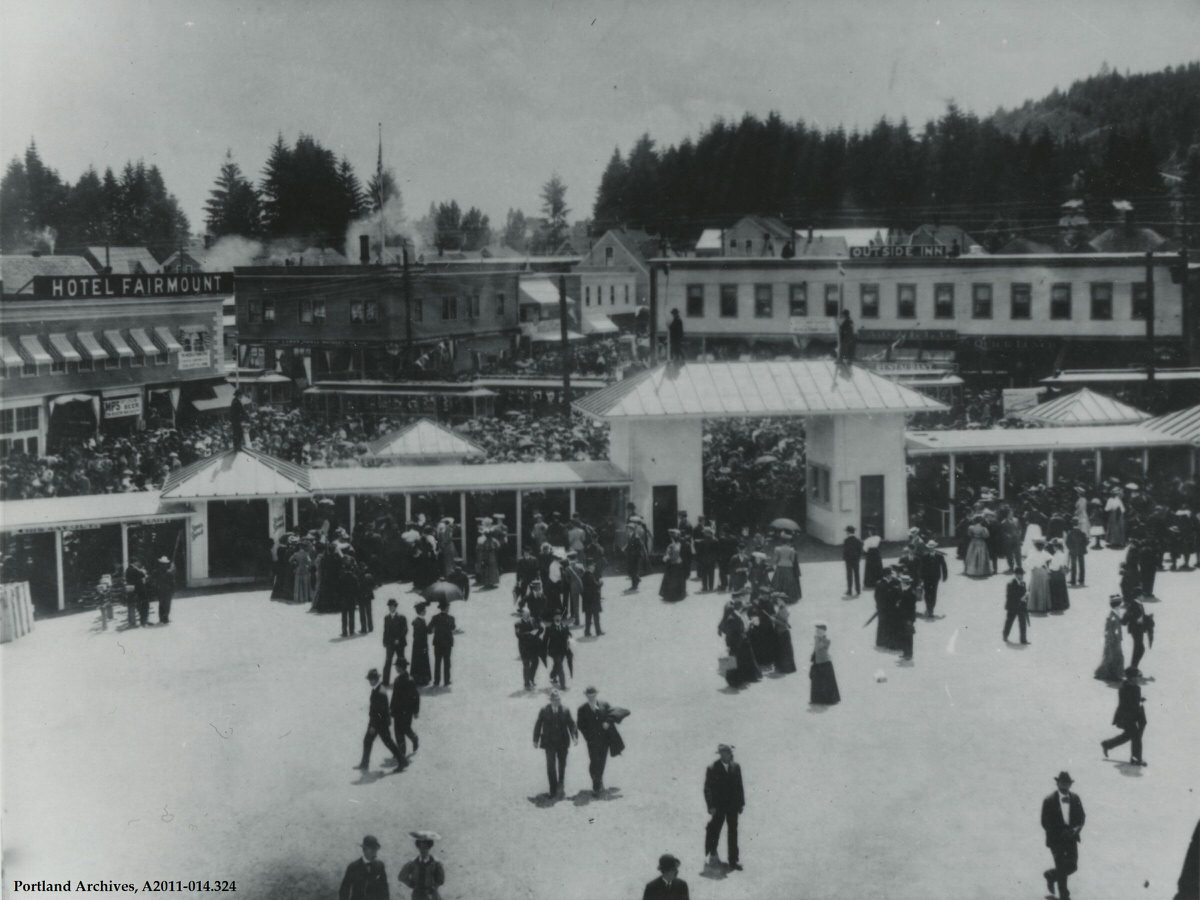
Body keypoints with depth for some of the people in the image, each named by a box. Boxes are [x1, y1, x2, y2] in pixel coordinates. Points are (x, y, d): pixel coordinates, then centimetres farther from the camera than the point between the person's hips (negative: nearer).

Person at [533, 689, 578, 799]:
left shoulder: (565, 710, -2)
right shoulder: (544, 710, -5)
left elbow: (571, 724, -1)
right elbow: (538, 725, 0)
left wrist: (575, 736, -15)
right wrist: (535, 740, -1)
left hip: (562, 742, 2)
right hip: (549, 743, -2)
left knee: (562, 765, 11)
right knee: (551, 766, -3)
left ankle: (561, 786, 30)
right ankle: (553, 790, 4)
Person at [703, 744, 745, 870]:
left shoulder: (736, 767, 2)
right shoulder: (712, 769, -10)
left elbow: (740, 786, 8)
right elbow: (708, 789, -9)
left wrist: (741, 803, 4)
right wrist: (711, 806, -13)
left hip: (733, 806, 3)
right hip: (718, 807, -3)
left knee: (733, 833, 3)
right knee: (714, 831, 10)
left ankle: (733, 861, 7)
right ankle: (712, 855, 32)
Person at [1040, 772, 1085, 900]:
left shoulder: (1075, 799, 0)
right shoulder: (1049, 801, -13)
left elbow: (1081, 817, 8)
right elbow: (1045, 823, -12)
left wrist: (1077, 828, -12)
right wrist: (1061, 833, -20)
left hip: (1071, 839, 4)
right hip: (1056, 840, -4)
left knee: (1072, 867, 4)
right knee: (1062, 870, -1)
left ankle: (1050, 875, 33)